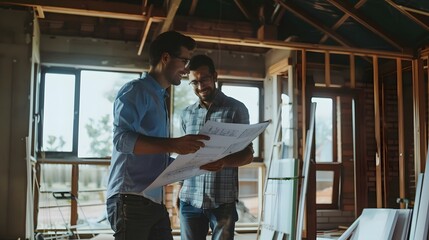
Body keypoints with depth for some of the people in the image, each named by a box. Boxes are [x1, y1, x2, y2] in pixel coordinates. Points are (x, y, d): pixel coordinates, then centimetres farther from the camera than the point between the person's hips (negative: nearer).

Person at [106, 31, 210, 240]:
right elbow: (122, 138, -20)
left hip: (154, 201, 9)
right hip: (131, 199, -9)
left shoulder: (159, 97, 21)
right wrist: (172, 144, -30)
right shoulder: (136, 90, -5)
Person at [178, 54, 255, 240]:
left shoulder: (236, 109, 1)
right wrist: (179, 190, 9)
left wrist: (223, 162, -21)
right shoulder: (186, 114, 11)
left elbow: (248, 154, -2)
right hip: (190, 199, 3)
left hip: (223, 200, -3)